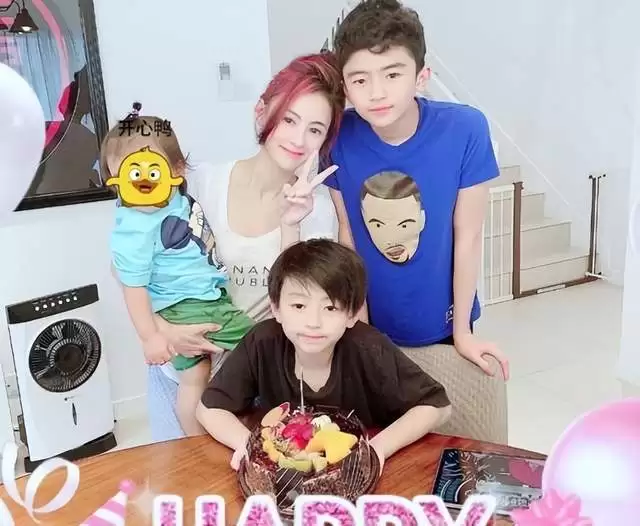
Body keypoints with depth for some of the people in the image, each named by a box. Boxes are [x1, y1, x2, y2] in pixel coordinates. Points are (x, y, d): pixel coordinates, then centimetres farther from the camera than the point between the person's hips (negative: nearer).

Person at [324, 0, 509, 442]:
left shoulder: (465, 129, -21)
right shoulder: (340, 137, -15)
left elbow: (467, 238, -13)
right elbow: (348, 237, -6)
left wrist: (462, 333, -5)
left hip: (443, 331, -1)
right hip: (372, 331, 1)